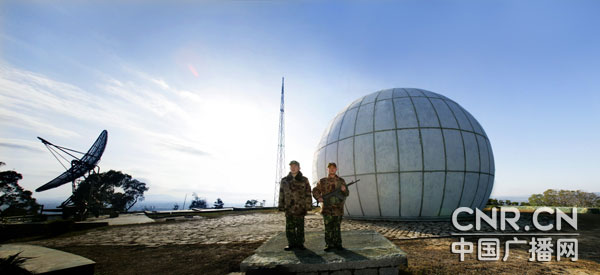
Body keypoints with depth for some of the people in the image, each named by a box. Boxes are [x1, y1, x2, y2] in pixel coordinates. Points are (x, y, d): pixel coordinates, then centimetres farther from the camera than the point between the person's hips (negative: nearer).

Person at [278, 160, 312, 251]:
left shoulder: (304, 180, 4)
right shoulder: (284, 180, 9)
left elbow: (308, 193, 3)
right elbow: (281, 194, 10)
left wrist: (308, 205, -4)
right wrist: (281, 206, 7)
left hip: (300, 208, -1)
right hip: (289, 208, 2)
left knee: (300, 227, 6)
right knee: (289, 227, 7)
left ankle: (300, 243, 18)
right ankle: (291, 244, 19)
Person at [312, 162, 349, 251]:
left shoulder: (341, 181, 9)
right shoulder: (322, 181, 6)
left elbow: (347, 194, 8)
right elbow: (315, 191, 12)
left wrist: (344, 190, -15)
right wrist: (318, 198, -6)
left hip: (338, 209, 1)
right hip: (327, 209, -1)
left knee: (337, 227, 7)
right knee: (328, 228, 2)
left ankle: (337, 244, 17)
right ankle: (329, 245, 11)